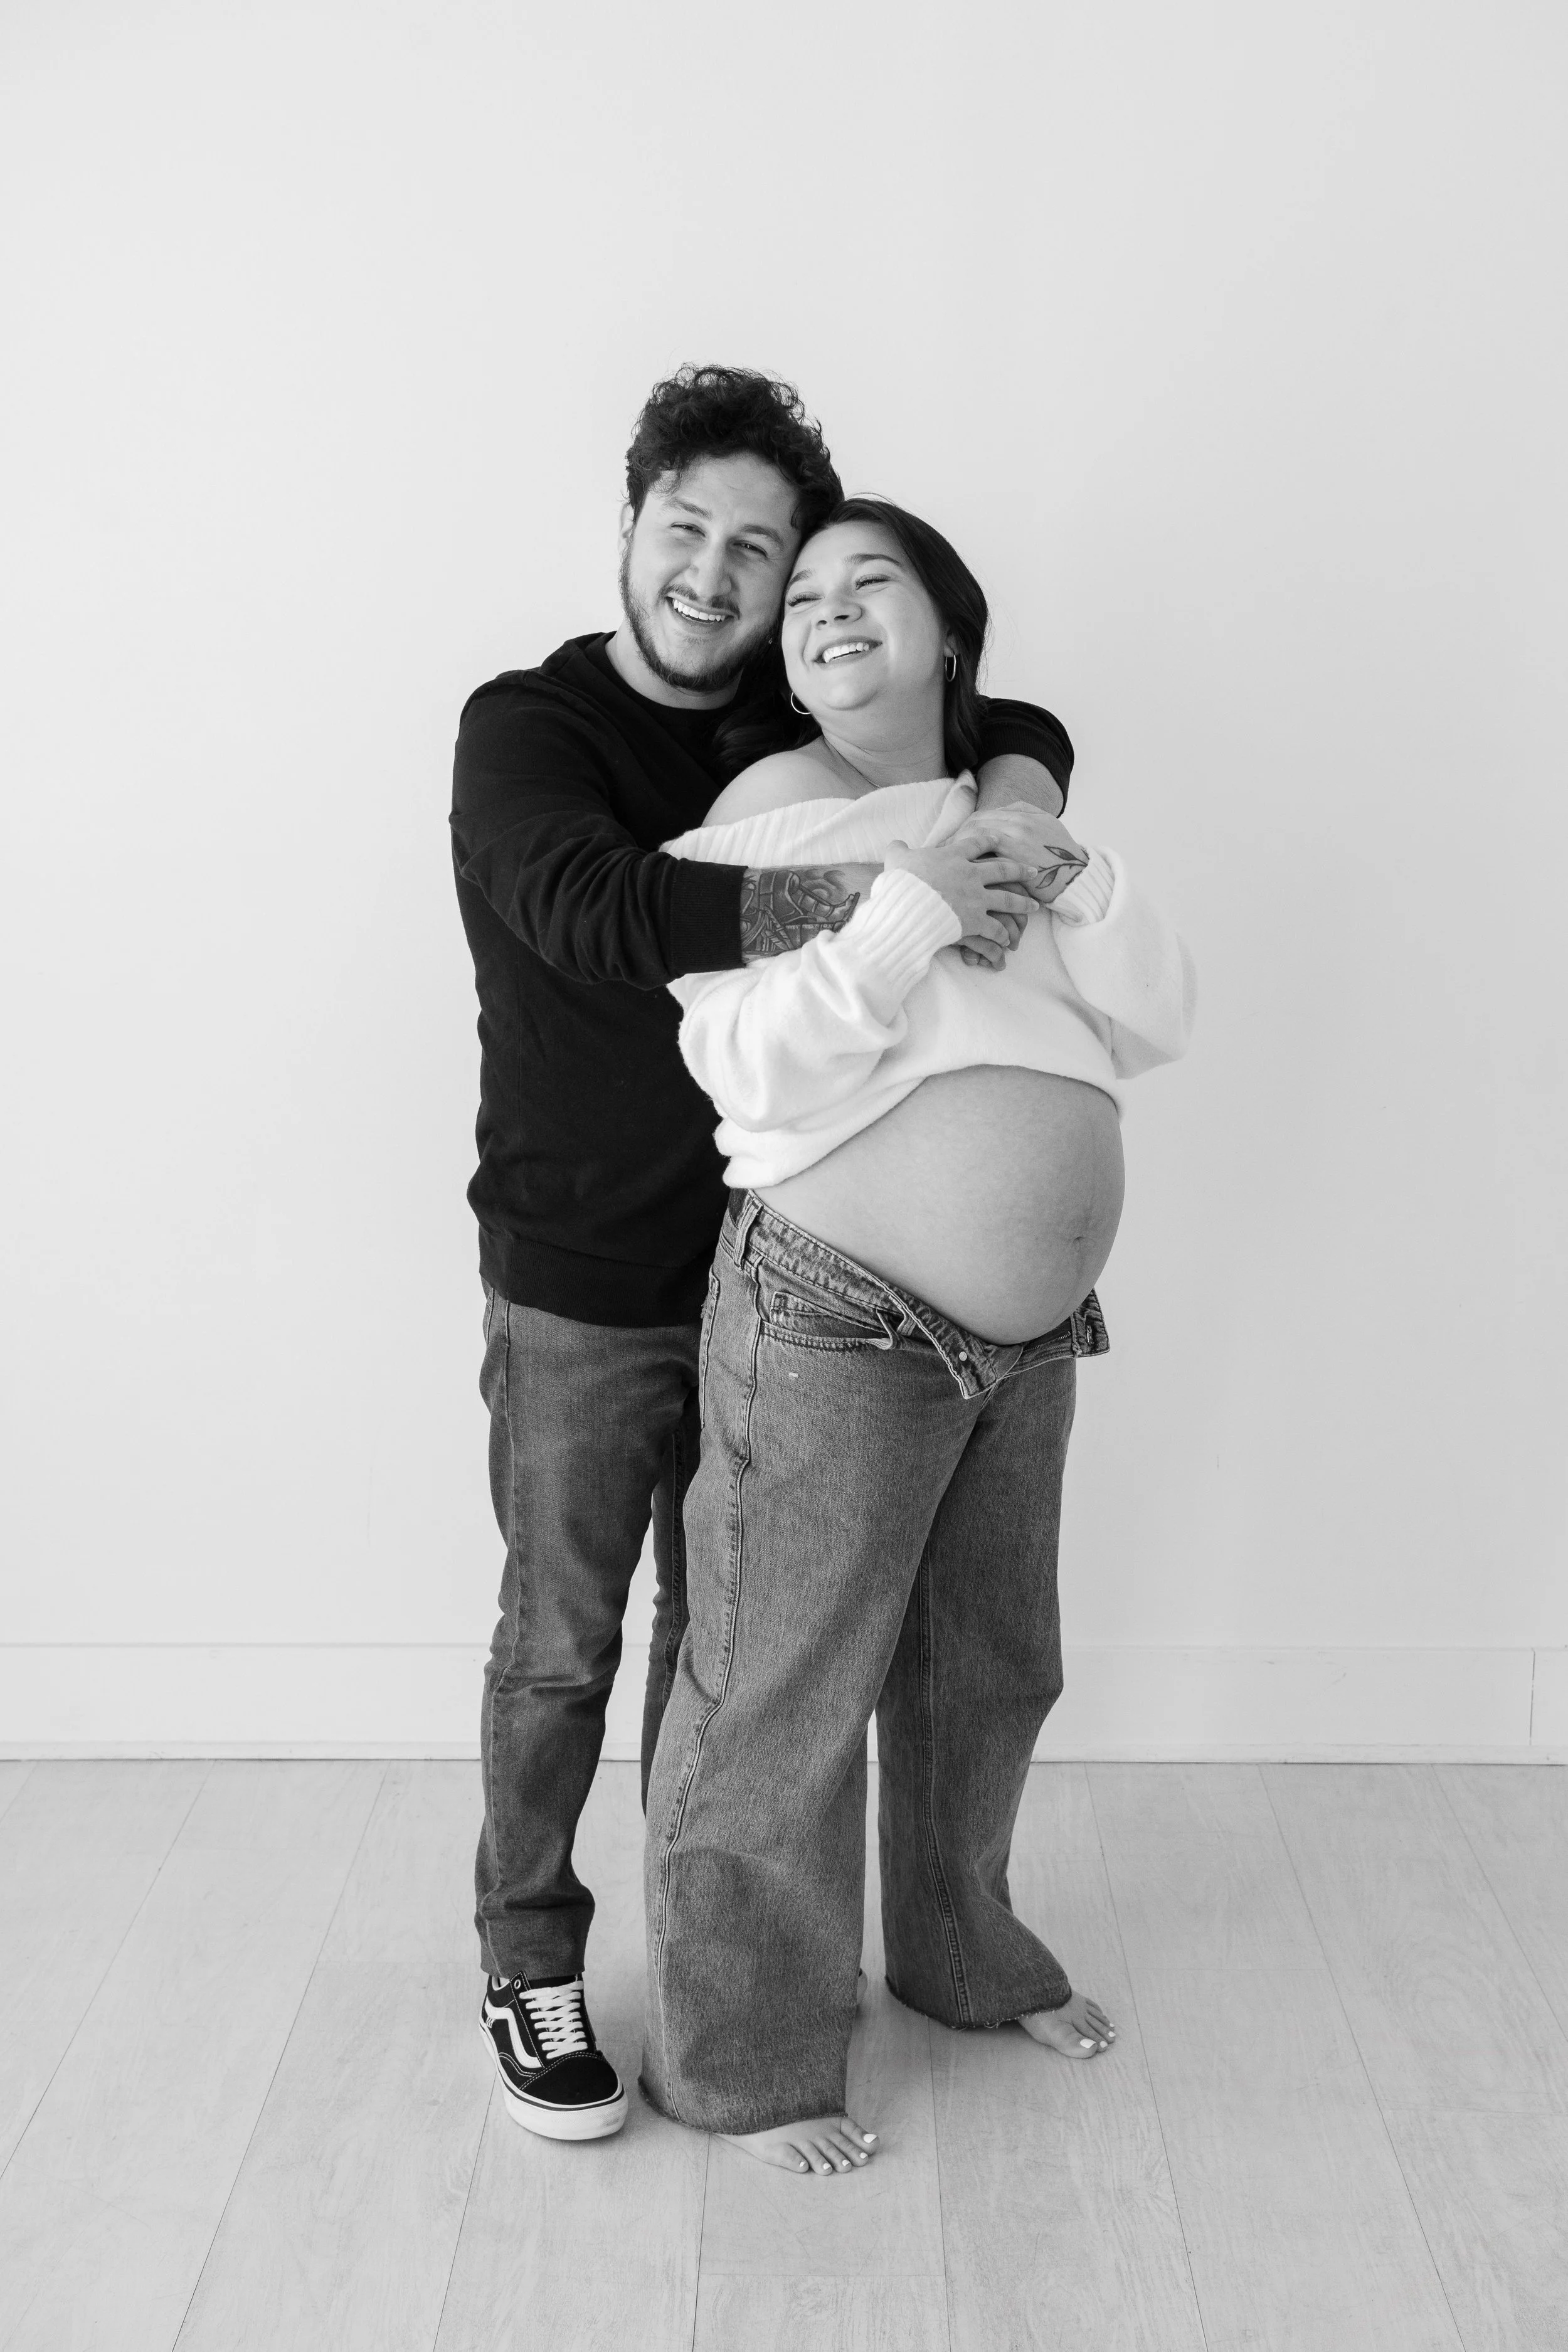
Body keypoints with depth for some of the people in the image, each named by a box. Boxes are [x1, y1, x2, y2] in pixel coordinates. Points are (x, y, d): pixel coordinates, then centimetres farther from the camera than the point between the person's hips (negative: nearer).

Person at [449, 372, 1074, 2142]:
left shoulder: (801, 724, 3)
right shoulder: (525, 727, -12)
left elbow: (1011, 723, 14)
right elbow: (586, 906, -31)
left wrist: (1012, 794, -11)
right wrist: (869, 895, -38)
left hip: (767, 1270, 5)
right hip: (582, 1285, -4)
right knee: (562, 1641, 8)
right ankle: (528, 1965, 28)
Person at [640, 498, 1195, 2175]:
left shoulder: (1010, 810, 11)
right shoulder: (764, 818, -7)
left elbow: (1159, 1023, 4)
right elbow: (762, 1074, -20)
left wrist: (1068, 876, -11)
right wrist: (922, 899, -24)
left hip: (1031, 1333, 7)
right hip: (837, 1326, -7)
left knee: (989, 1669, 22)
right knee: (783, 1696, 3)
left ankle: (963, 1957, 46)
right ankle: (737, 2061, 23)